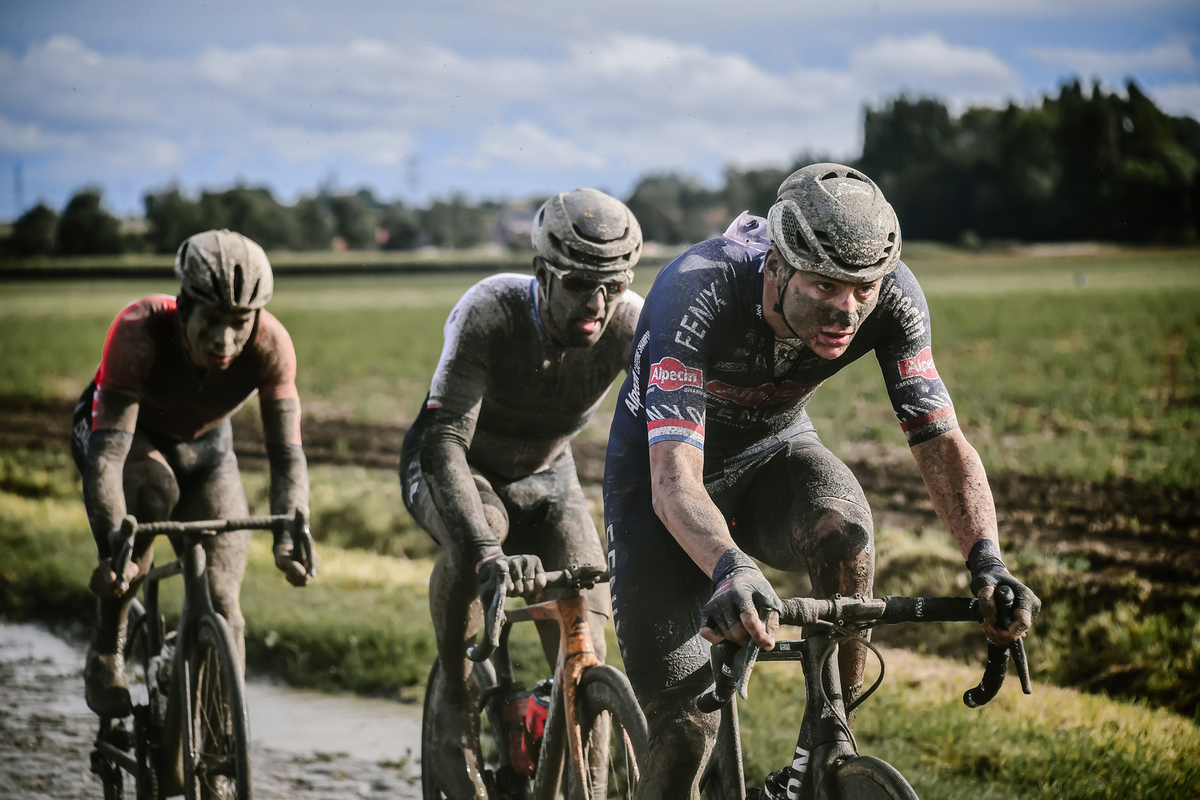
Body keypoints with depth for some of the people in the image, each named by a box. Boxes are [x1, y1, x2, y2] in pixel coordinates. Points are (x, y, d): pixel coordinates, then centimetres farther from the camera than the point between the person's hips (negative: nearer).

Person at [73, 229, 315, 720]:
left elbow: (287, 455, -32)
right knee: (152, 493, -36)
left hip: (204, 446, 2)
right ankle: (106, 656, -18)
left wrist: (289, 537, -51)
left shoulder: (270, 345, -31)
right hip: (129, 433, -2)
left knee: (221, 606, -13)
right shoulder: (140, 330, -39)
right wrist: (114, 547, -59)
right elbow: (108, 454, -45)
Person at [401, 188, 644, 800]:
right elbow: (445, 440, -42)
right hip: (455, 466, -3)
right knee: (475, 537, -37)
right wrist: (487, 554, -56)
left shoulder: (632, 324, -27)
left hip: (543, 474, 3)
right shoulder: (489, 312, -35)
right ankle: (455, 707, -15)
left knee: (584, 646, -16)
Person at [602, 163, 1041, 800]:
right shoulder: (699, 293, -37)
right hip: (660, 467, -3)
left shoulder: (892, 297, -25)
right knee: (683, 727, -11)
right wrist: (730, 569, -65)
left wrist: (986, 560, -41)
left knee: (843, 532, -33)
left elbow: (941, 441, -23)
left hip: (773, 450, 3)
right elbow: (673, 476, -45)